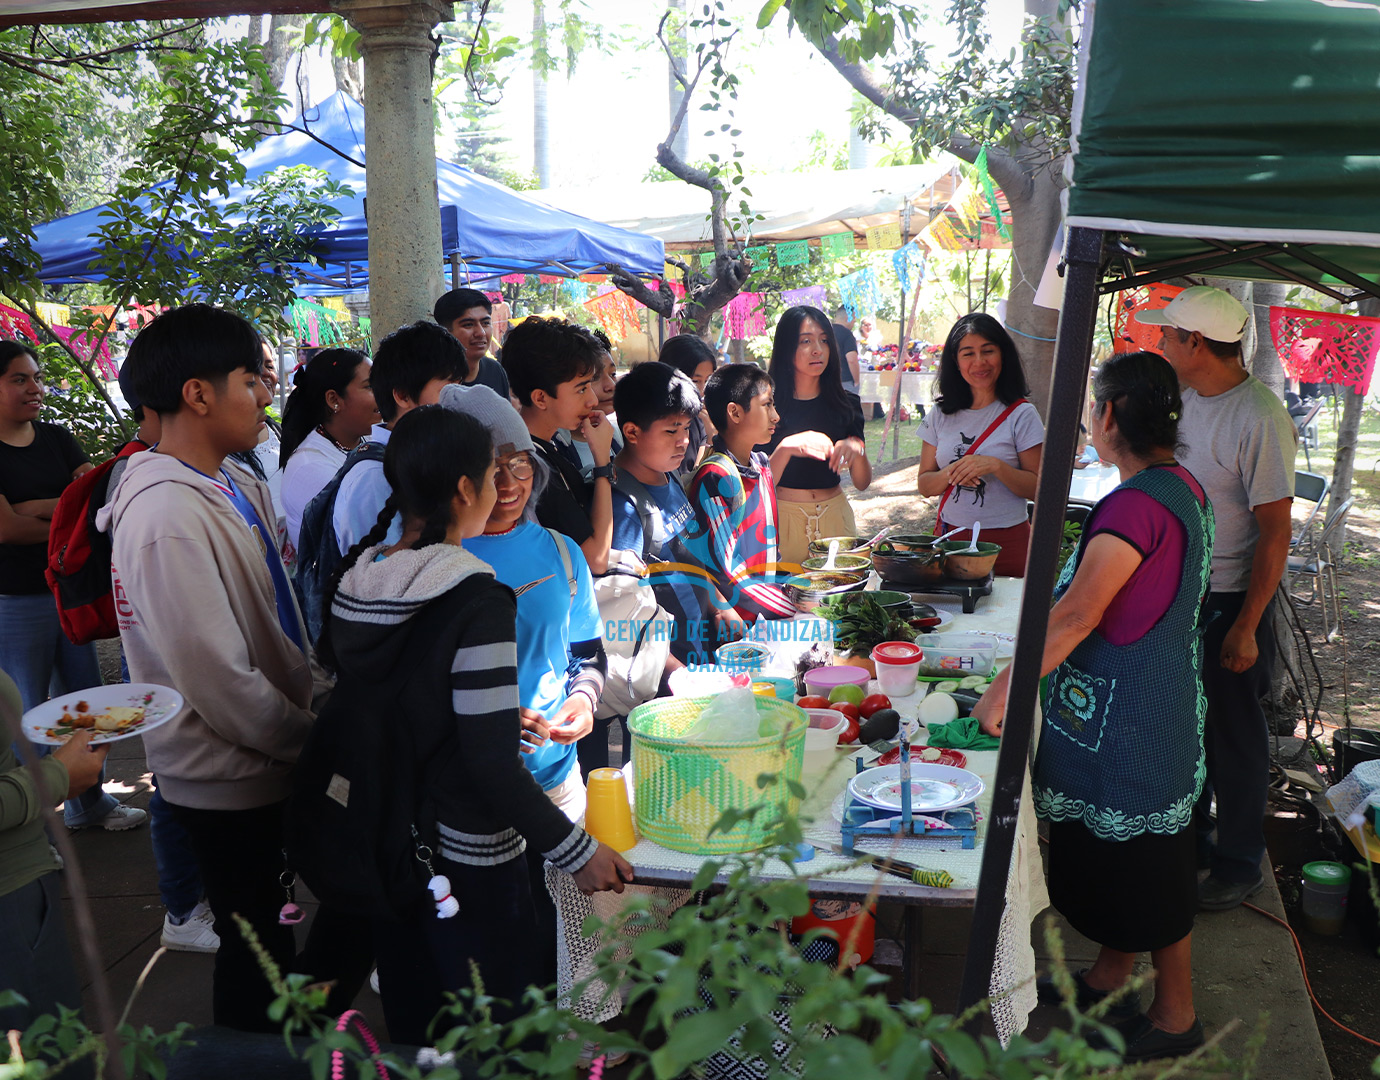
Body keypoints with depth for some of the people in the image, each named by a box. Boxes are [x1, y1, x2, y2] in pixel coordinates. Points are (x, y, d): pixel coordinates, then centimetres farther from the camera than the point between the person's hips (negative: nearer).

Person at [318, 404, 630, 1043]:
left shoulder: (355, 582, -3)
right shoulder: (477, 601, -23)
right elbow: (491, 760, -24)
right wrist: (577, 851, -16)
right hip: (466, 860, -7)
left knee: (410, 1024, 24)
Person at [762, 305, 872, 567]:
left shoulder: (846, 403, 5)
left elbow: (862, 483, 4)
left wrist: (857, 449, -14)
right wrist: (786, 449, -26)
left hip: (834, 516, 3)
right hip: (784, 515, -3)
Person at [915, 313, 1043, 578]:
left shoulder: (1021, 415, -4)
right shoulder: (941, 415, 6)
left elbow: (1038, 489, -8)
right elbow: (924, 484, 6)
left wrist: (995, 466, -21)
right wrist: (951, 474, -13)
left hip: (1006, 541, -3)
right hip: (949, 535, 3)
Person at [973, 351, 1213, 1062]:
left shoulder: (1137, 503, -25)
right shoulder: (1183, 485, 7)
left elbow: (1077, 615, -28)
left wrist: (1004, 690, -22)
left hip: (1129, 715, -10)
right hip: (1160, 698, 10)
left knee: (1145, 866, 6)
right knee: (1115, 851, 21)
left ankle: (1175, 1017, 23)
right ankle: (1109, 979, 37)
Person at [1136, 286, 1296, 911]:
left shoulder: (1260, 420, -20)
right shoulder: (1185, 398, 3)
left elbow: (1275, 531, -19)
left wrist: (1246, 626, -19)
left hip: (1230, 600, -7)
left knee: (1233, 733, 6)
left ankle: (1240, 863, 23)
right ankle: (1190, 838, 35)